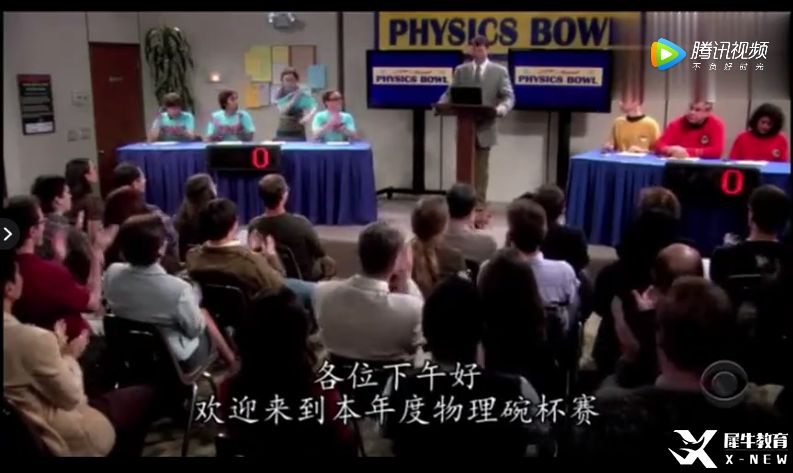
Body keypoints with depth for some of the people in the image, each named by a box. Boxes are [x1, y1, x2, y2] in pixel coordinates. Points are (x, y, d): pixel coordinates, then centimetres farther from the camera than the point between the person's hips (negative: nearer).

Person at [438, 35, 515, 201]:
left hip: (485, 127, -1)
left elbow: (509, 96, -4)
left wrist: (502, 107, -26)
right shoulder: (461, 70, 9)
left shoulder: (499, 71, 3)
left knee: (480, 168, 6)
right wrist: (440, 104, -16)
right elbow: (450, 94, 6)